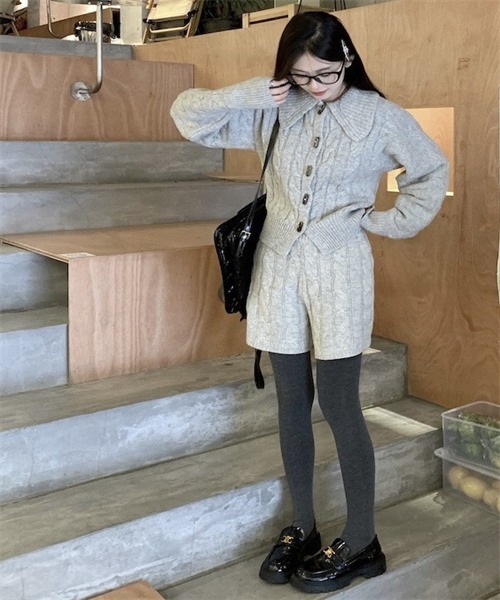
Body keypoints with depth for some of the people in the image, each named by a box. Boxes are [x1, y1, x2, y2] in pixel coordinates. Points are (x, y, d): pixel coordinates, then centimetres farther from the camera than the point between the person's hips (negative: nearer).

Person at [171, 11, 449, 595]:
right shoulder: (272, 112, 3)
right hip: (279, 268, 3)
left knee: (339, 405, -2)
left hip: (339, 270, -3)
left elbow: (432, 170, 9)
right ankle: (302, 528, 25)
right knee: (292, 403, 10)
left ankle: (361, 542, 13)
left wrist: (388, 220, 2)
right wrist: (247, 94, -10)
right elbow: (187, 114, 4)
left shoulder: (378, 114, -2)